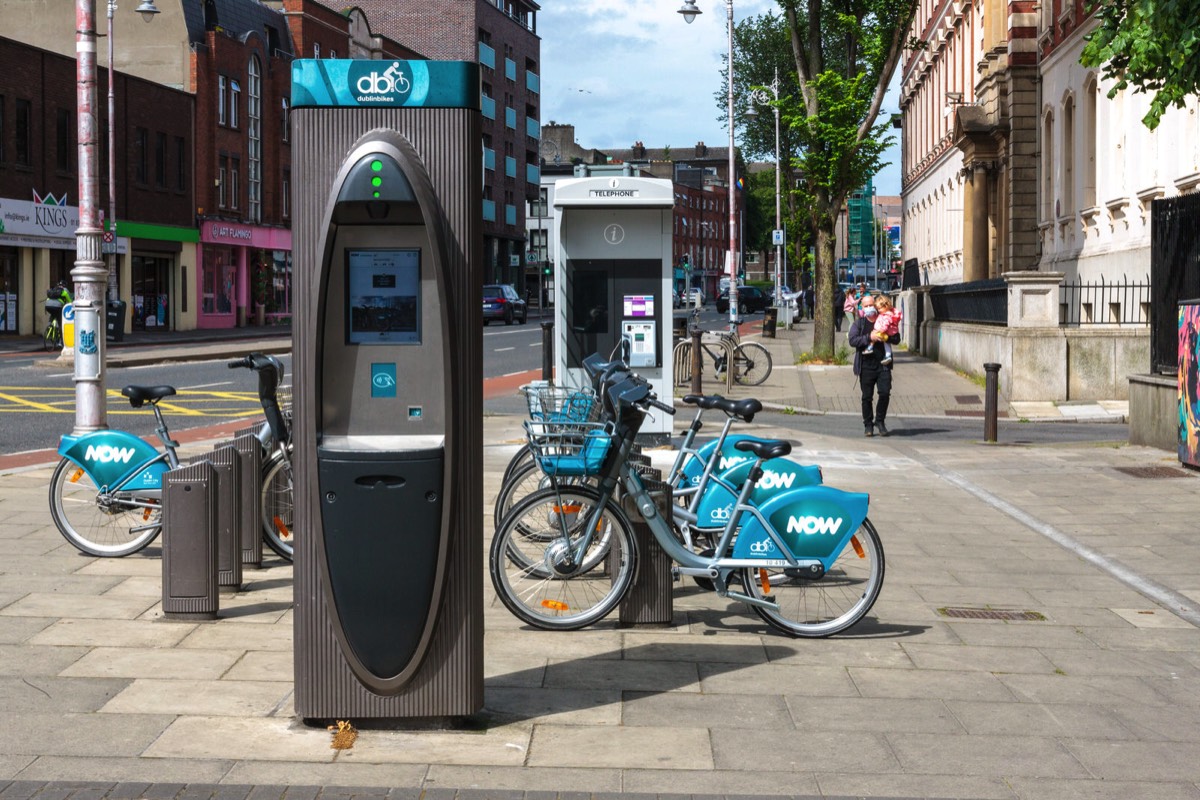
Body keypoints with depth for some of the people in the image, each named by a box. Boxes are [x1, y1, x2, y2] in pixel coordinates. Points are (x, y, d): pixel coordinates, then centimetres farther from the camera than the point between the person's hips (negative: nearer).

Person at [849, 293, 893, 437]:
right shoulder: (858, 324, 5)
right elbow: (852, 340, -9)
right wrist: (869, 337, -21)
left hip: (883, 364, 1)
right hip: (866, 366, -1)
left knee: (885, 393, -7)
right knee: (867, 397, 3)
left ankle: (880, 421, 12)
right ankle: (868, 424, 15)